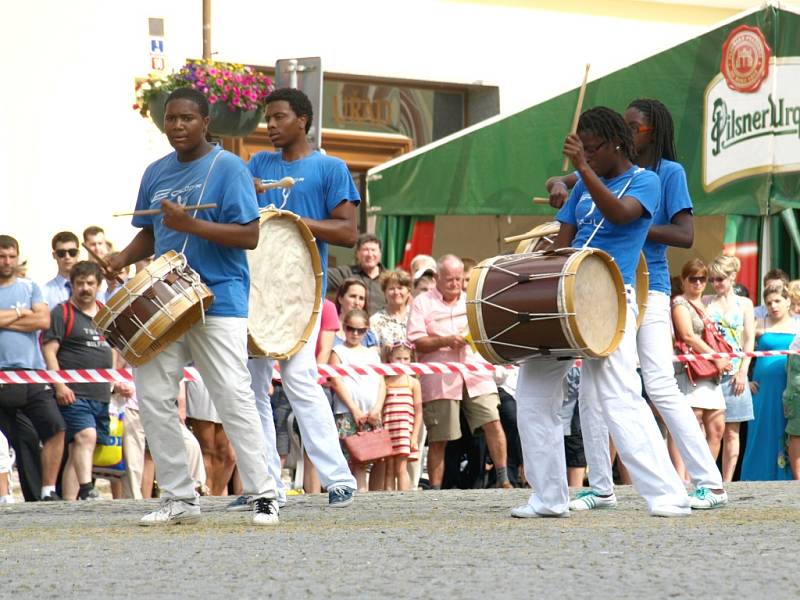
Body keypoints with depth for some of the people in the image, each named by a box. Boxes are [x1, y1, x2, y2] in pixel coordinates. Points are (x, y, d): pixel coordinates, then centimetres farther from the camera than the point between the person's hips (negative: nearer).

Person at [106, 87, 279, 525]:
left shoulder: (227, 168, -5)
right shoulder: (156, 173, 14)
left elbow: (250, 235, -12)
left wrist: (190, 225, -21)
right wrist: (122, 259, 3)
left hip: (218, 303, -6)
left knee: (233, 399, -11)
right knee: (153, 398, 1)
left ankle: (263, 496, -5)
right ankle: (179, 498, 9)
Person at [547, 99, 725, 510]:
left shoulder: (670, 173, -4)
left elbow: (685, 236, -12)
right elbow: (557, 182, 20)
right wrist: (560, 188, -4)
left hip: (648, 291, -7)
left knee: (661, 388, -14)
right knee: (590, 388, 5)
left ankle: (711, 485, -13)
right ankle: (600, 488, 15)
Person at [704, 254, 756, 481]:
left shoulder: (744, 303, 10)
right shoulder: (705, 302, 9)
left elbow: (750, 340, 7)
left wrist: (743, 372, -3)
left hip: (734, 374, 1)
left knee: (731, 432, 2)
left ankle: (727, 482, 5)